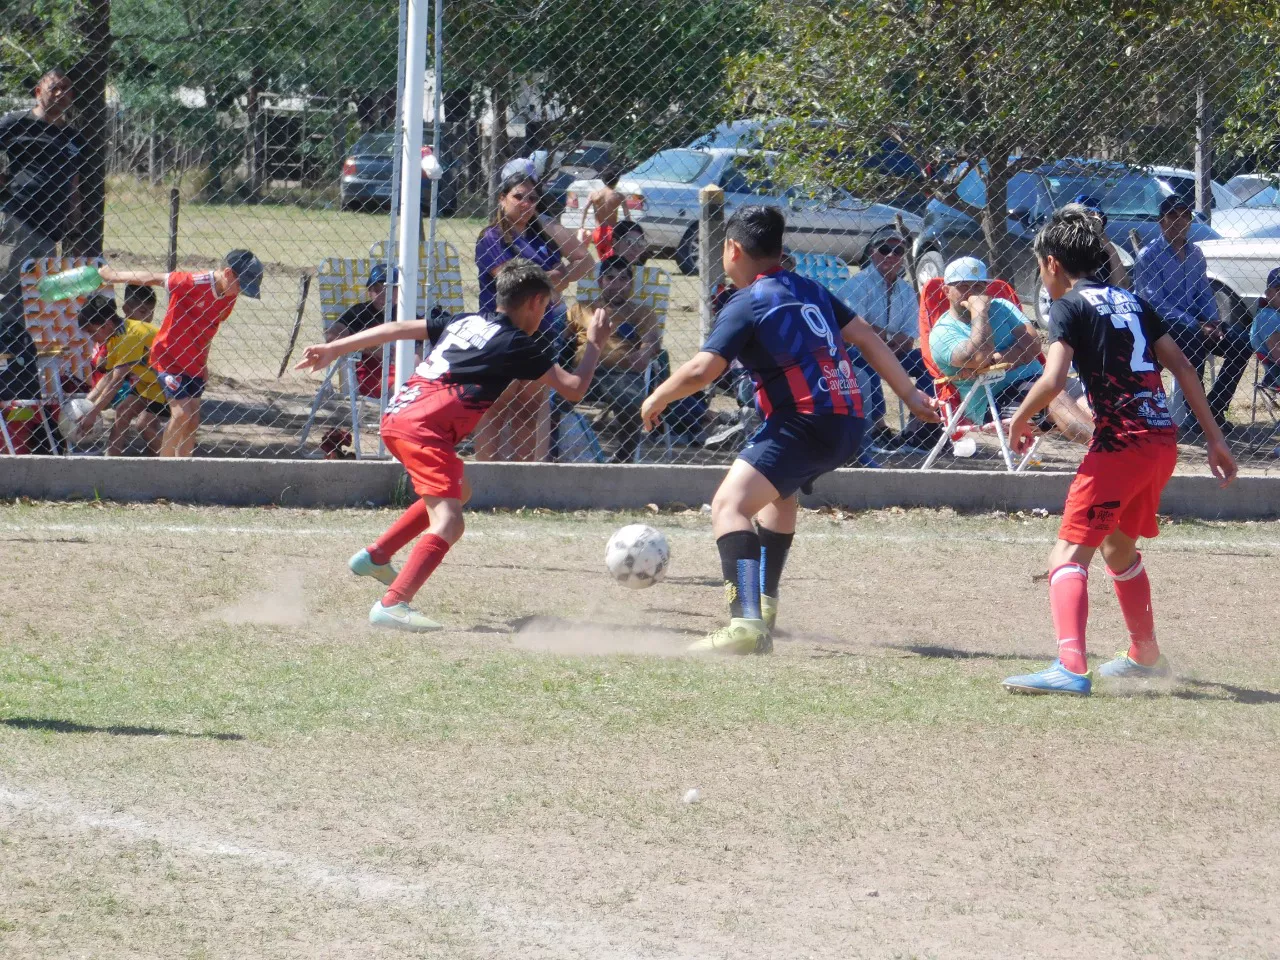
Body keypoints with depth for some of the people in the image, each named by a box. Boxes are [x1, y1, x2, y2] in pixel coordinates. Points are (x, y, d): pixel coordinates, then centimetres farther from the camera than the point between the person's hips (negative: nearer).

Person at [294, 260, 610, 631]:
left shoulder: (466, 322, 21)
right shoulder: (519, 344, 1)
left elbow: (397, 328, 19)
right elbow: (573, 389, 2)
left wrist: (334, 349, 22)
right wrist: (594, 346, 18)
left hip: (397, 416, 9)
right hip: (425, 428, -9)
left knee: (459, 492, 30)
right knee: (448, 523, -17)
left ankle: (375, 556, 31)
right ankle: (392, 605, -34)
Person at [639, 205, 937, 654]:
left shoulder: (746, 304, -6)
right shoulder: (809, 291, 17)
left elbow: (701, 370, -14)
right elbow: (867, 338, 19)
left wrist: (657, 399, 4)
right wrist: (911, 396, 23)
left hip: (806, 423, -9)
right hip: (848, 422, 9)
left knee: (730, 503, -20)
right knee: (778, 491, 36)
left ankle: (747, 623, -40)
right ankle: (764, 605, 43)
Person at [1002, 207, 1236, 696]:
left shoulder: (1070, 307, -3)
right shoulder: (1132, 302, 19)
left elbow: (1052, 380, -17)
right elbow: (1182, 367, 16)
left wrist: (1019, 421, 2)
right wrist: (1215, 439, 17)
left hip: (1122, 443, -8)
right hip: (1163, 440, 8)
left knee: (1068, 555, -14)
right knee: (1119, 547, 29)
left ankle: (1071, 667, -33)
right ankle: (1145, 656, 42)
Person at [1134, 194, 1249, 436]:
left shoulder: (1195, 254, 13)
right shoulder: (1149, 256, -8)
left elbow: (1205, 295, 15)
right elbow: (1155, 303, -15)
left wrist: (1213, 323, -7)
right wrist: (1195, 326, -22)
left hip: (1195, 321, 6)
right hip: (1161, 324, -6)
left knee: (1239, 343, -14)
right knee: (1193, 343, -36)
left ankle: (1214, 410, -6)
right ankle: (1191, 416, -28)